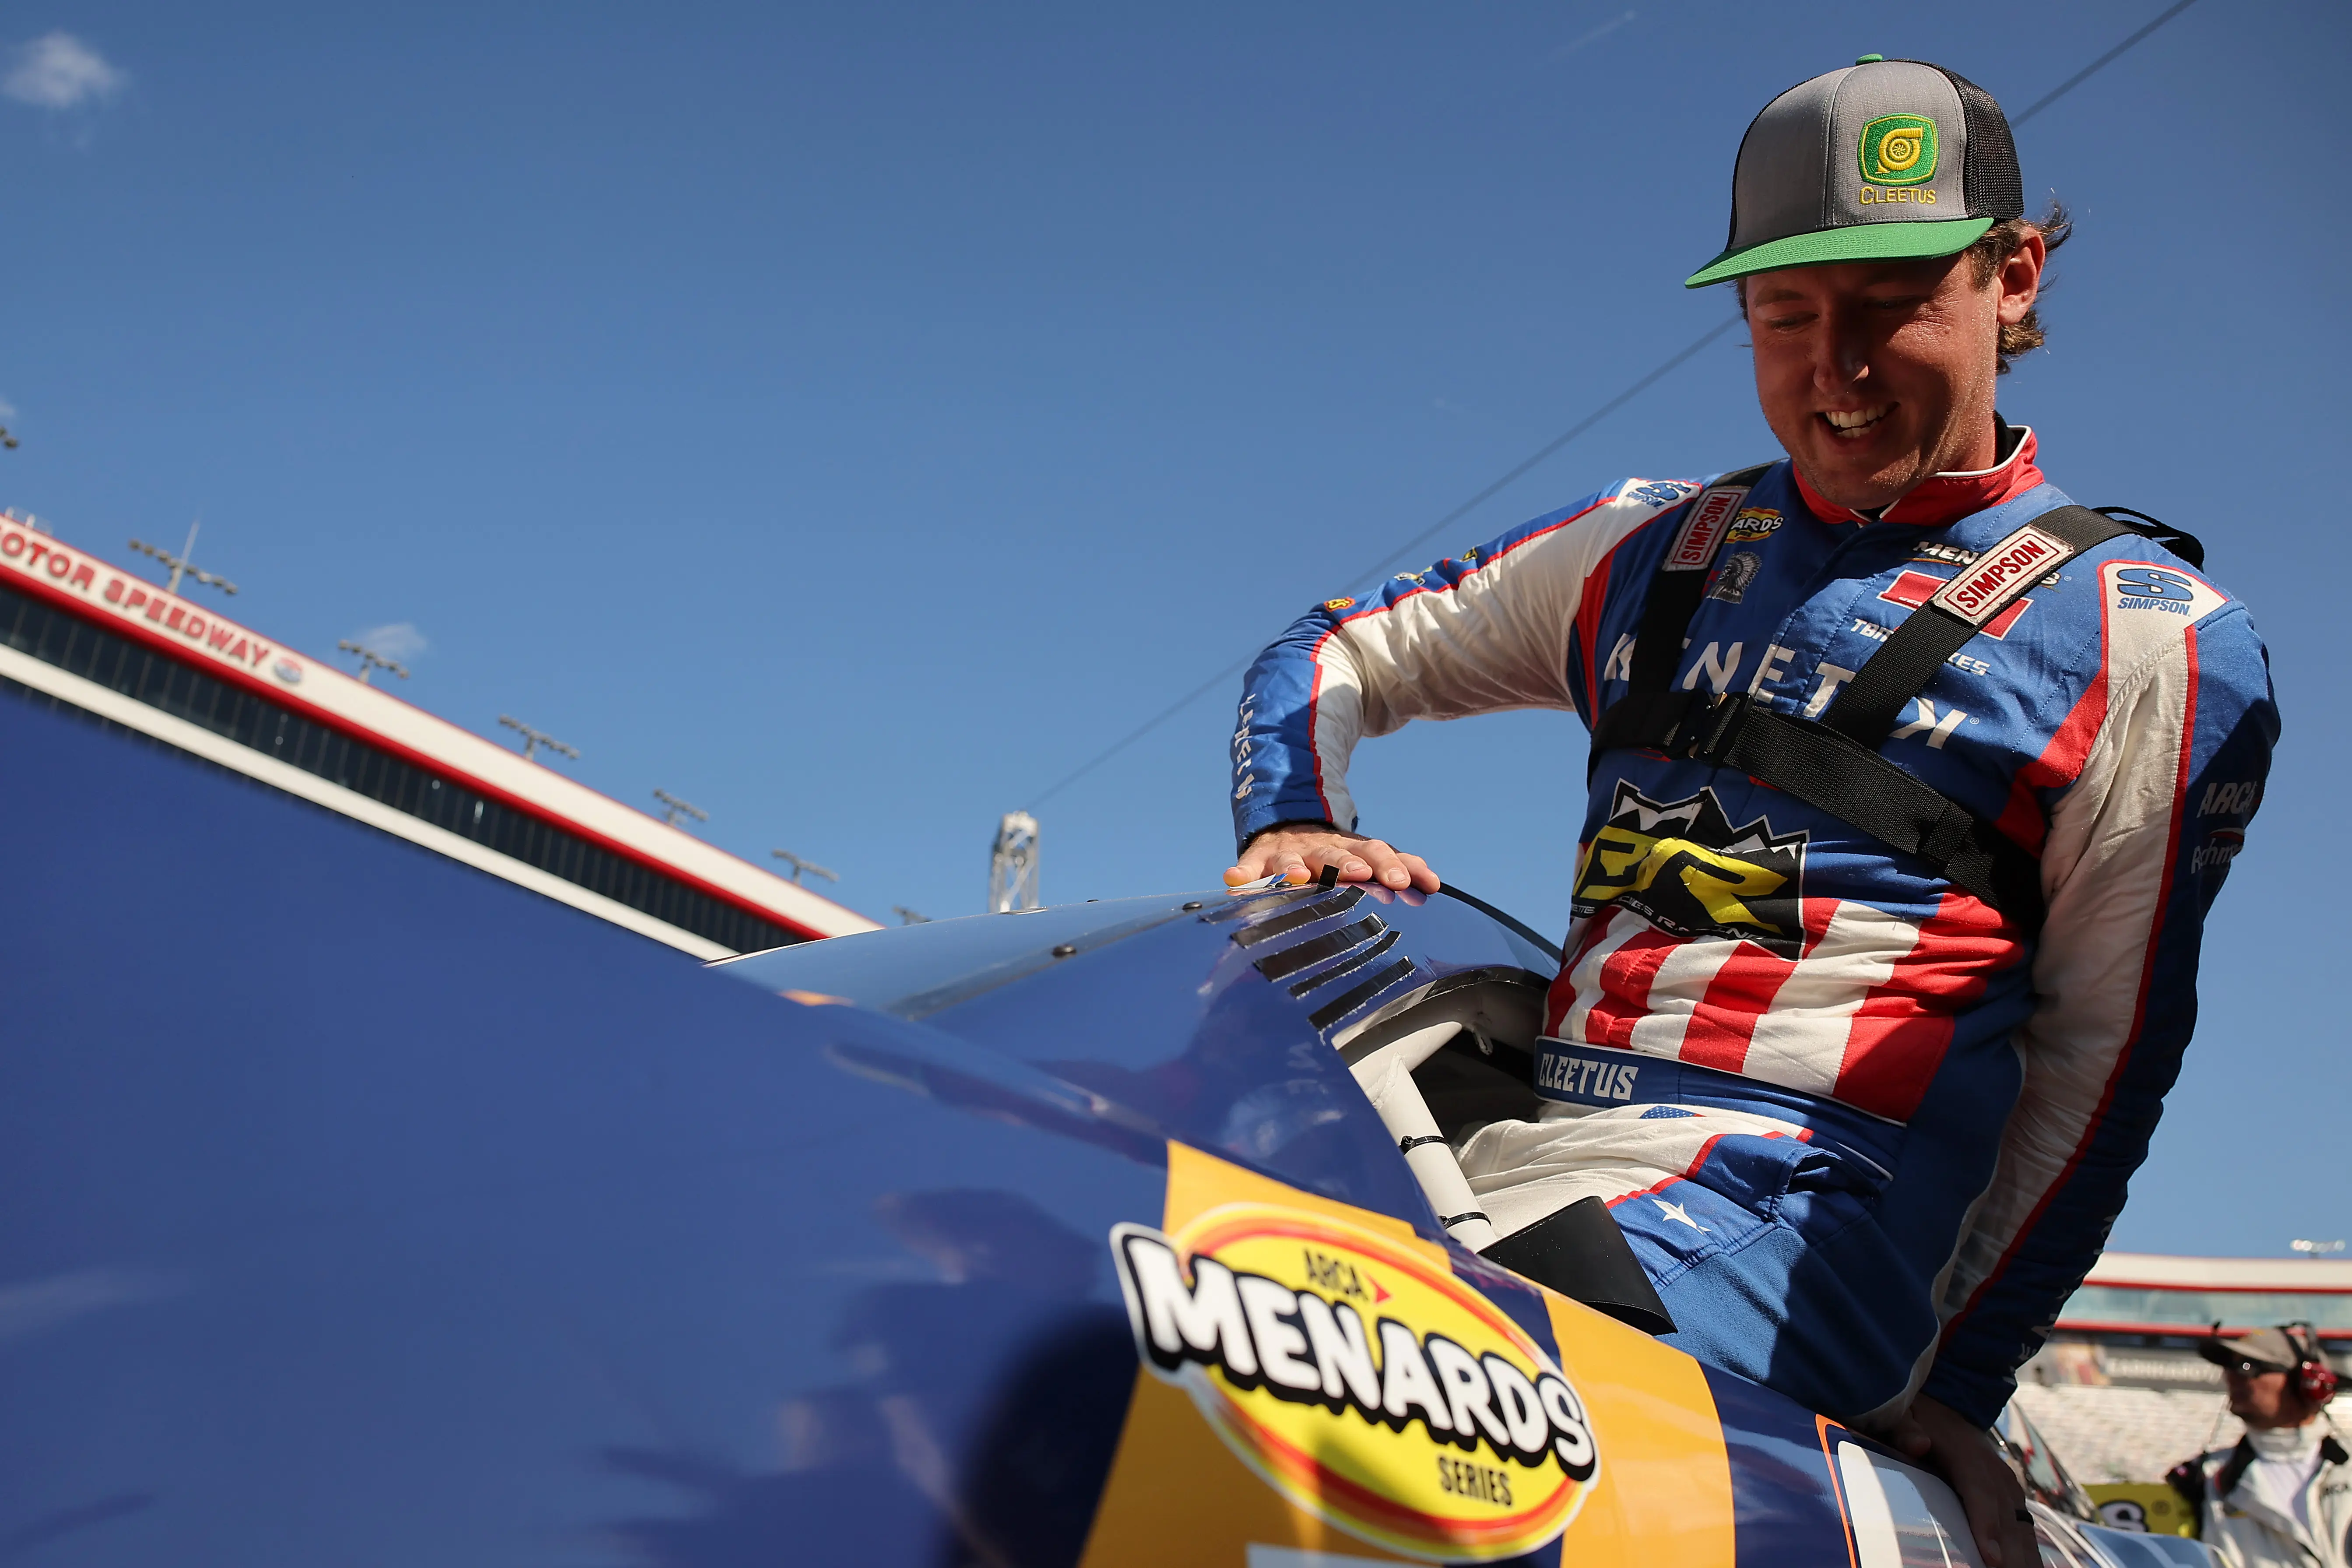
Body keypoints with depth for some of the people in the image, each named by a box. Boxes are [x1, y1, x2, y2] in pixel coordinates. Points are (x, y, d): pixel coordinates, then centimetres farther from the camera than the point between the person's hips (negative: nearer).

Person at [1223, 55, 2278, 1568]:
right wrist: (1290, 823, 2)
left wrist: (1947, 1398, 2)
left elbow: (2102, 1058, 4)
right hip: (1521, 1152, 6)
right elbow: (1333, 652, 25)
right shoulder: (1649, 547, 18)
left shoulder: (2149, 637, 5)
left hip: (1791, 1202, -5)